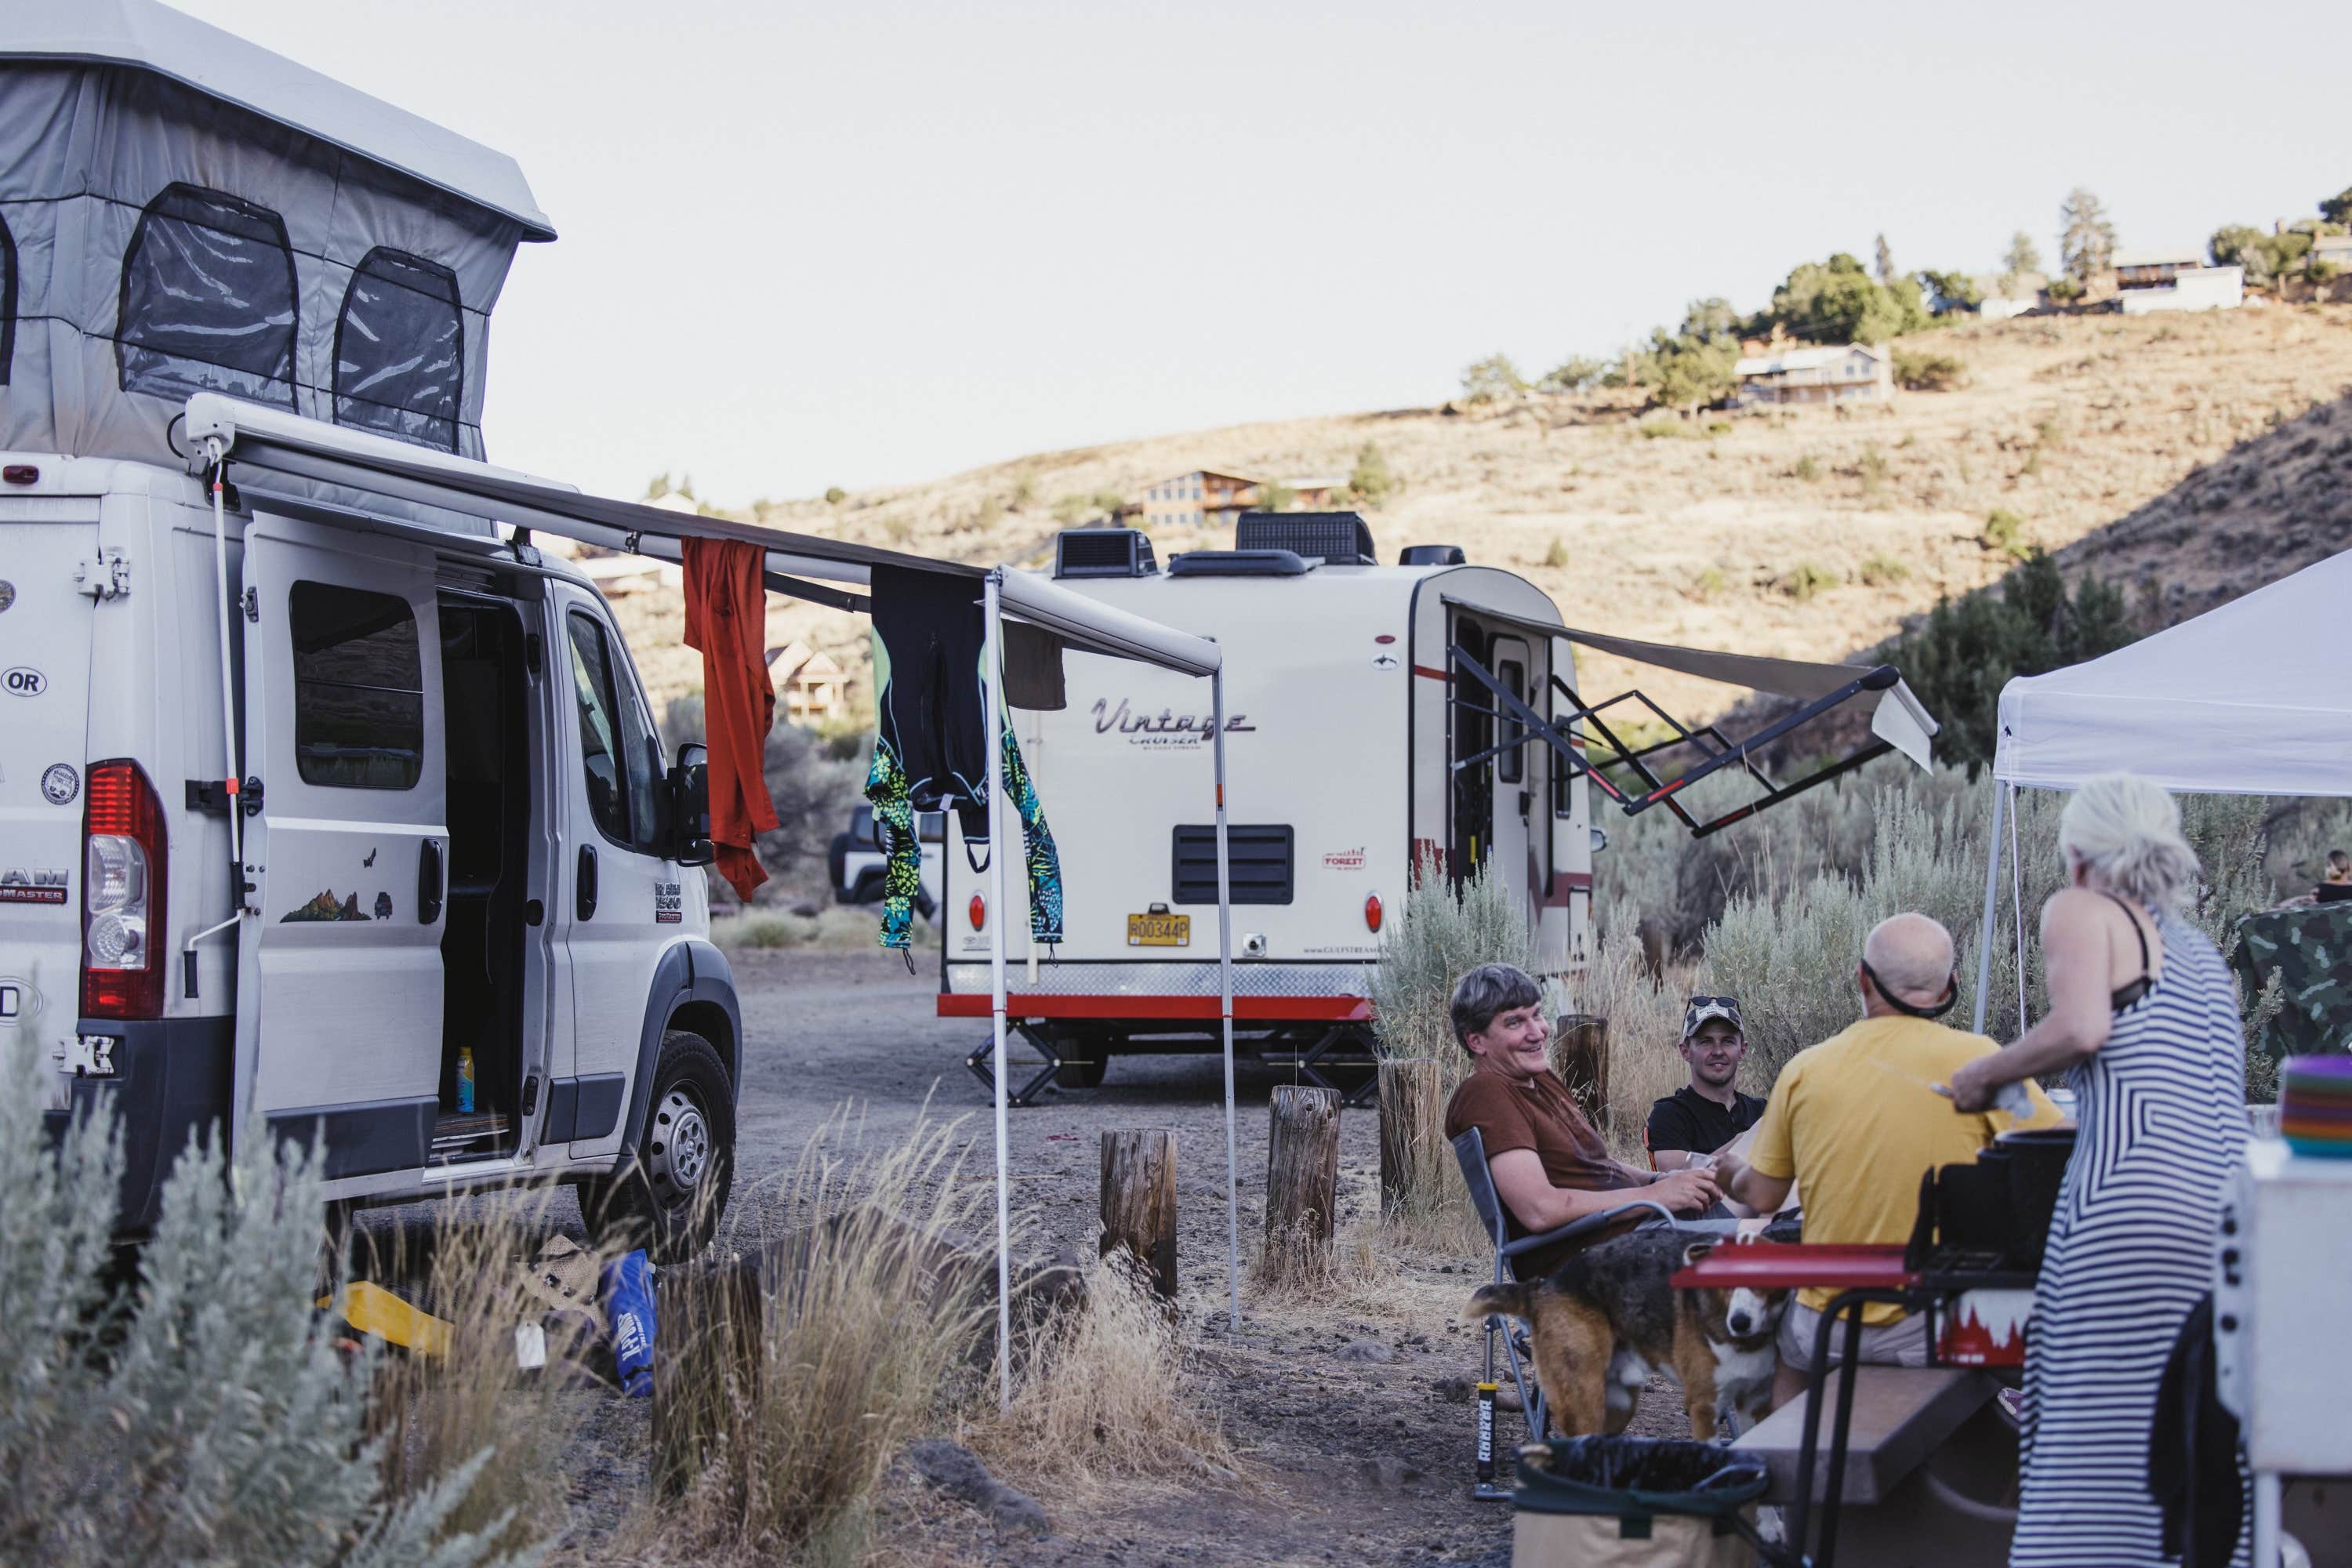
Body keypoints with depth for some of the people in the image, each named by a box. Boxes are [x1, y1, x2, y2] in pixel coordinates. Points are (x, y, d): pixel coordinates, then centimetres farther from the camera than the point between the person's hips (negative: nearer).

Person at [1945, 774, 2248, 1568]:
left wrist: (1984, 1076, 3)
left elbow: (2079, 1028, -11)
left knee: (2106, 1421, -9)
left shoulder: (2082, 910, 7)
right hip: (2229, 1197, 7)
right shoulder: (2201, 949, 28)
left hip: (2134, 1195, -7)